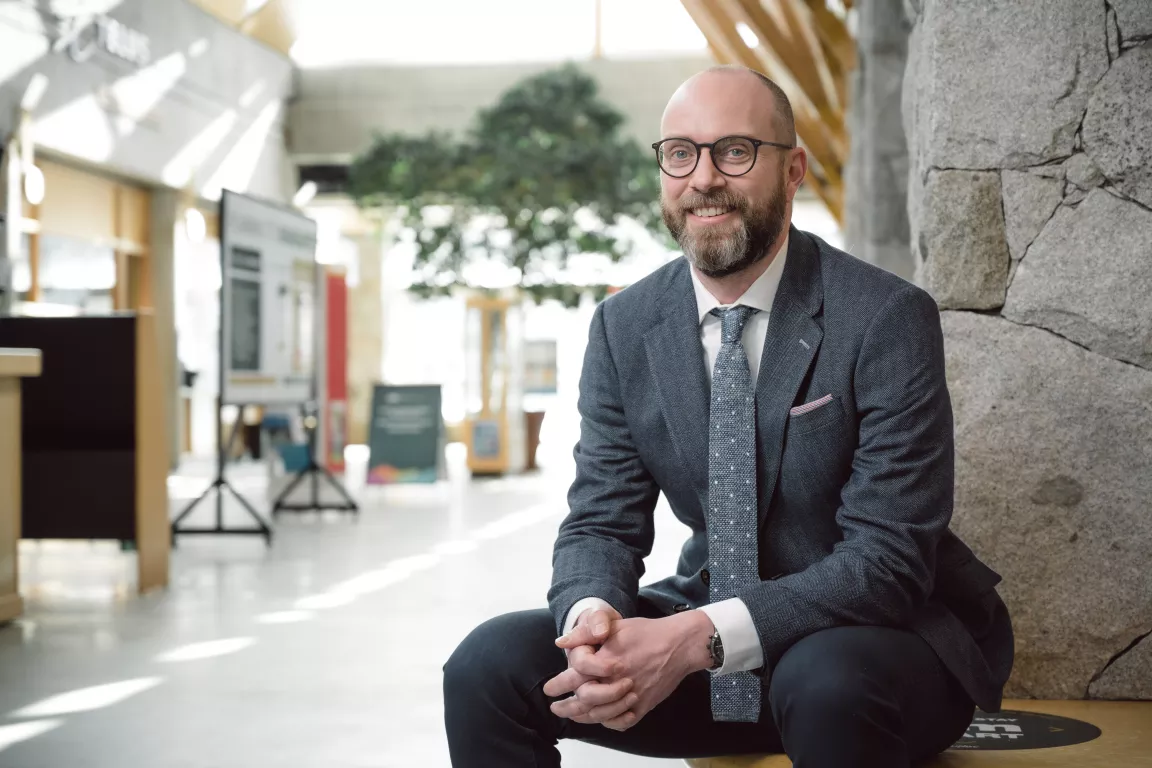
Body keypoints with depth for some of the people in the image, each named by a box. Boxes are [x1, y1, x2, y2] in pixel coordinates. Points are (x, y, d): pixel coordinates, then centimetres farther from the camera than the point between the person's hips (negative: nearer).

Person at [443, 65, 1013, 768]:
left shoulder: (889, 319, -15)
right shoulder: (623, 328, 0)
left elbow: (888, 559, -20)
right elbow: (602, 521, 1)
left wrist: (698, 638, -31)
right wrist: (593, 615, -24)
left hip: (888, 632, -4)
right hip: (702, 629, 4)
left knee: (828, 683, -38)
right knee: (489, 664, -14)